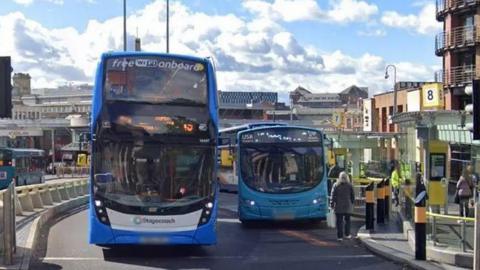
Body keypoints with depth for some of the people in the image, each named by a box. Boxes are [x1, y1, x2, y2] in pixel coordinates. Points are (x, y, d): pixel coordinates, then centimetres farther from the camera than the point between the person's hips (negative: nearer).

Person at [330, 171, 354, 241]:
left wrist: (332, 205, 2)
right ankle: (347, 234, 21)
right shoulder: (349, 186, -1)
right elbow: (352, 196, 4)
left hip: (338, 206, -1)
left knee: (339, 221, 2)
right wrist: (352, 203, 16)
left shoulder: (336, 185, -2)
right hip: (347, 206, 1)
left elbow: (333, 196, -3)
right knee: (347, 220, 16)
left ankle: (340, 236, 0)